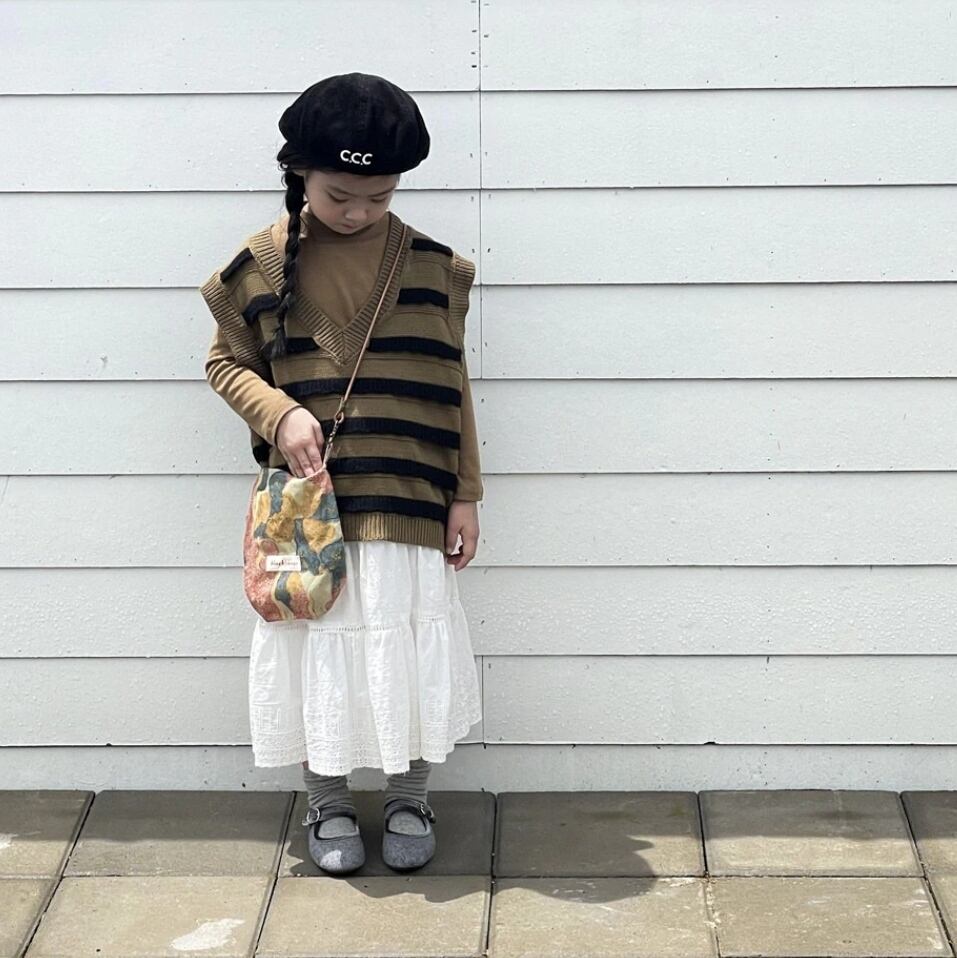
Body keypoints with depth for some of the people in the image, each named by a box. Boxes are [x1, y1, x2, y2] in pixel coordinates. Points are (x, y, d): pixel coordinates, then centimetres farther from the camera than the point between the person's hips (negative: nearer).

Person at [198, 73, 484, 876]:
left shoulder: (428, 264, -2)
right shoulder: (264, 263, -3)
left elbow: (451, 384, 3)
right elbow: (226, 363, 7)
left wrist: (465, 494, 2)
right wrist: (280, 413, -13)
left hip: (405, 501, 0)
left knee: (406, 642, 6)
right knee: (315, 642, 8)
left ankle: (409, 798, 25)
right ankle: (328, 804, 25)